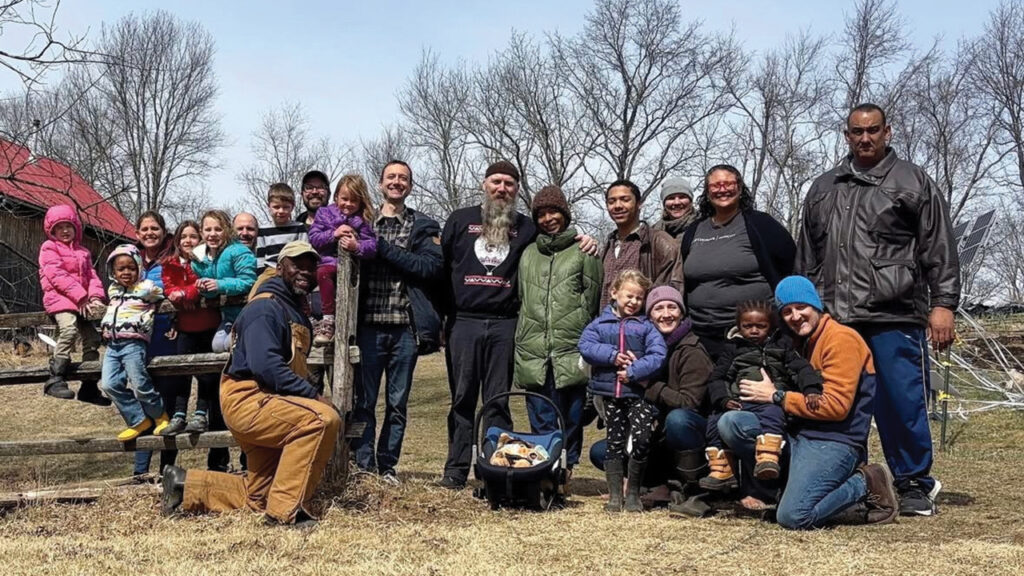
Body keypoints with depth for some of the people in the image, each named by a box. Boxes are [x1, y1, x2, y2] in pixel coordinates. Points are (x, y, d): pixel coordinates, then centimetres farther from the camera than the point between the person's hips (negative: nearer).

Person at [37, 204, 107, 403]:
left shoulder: (83, 252, 22)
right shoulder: (49, 248, 3)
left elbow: (92, 275, 13)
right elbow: (56, 275, -10)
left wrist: (95, 297, -8)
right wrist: (80, 296, -18)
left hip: (82, 303, 7)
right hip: (60, 299, -7)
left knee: (92, 338, 4)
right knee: (69, 329, -32)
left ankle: (89, 388, 12)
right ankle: (55, 379, -31)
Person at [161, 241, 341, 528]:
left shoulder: (296, 312, 19)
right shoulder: (266, 307, -12)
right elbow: (265, 366, -25)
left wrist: (310, 394, 2)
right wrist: (314, 394, -24)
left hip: (262, 406, 10)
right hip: (248, 399, -10)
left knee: (256, 497, 13)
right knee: (323, 419, -30)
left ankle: (185, 486, 27)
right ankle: (287, 509, -25)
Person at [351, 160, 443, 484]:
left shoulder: (423, 227, 9)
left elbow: (432, 266, -8)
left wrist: (384, 247, -11)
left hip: (405, 326, 0)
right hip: (369, 324, 0)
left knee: (398, 403, 6)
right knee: (364, 399, 0)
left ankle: (387, 466, 16)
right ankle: (363, 465, 7)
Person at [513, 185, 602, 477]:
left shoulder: (584, 251, 5)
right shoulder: (529, 254, 19)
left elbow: (592, 299, 3)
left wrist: (576, 332, -1)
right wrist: (521, 341, 15)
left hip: (571, 355, -3)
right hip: (533, 355, 4)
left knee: (571, 420, 1)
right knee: (541, 425, 5)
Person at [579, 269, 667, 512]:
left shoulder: (646, 326, 5)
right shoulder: (600, 323, 8)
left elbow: (658, 355, -7)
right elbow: (585, 346, -6)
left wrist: (633, 371, -17)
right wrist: (612, 356, -16)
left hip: (638, 393, -1)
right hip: (610, 392, 1)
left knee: (642, 439, -11)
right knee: (614, 442, 8)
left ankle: (633, 492, 7)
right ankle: (614, 494, 17)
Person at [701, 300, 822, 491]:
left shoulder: (782, 345, 17)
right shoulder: (733, 349, 19)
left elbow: (801, 368, 6)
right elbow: (717, 378, 14)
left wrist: (811, 389, -14)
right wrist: (723, 399, -6)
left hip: (771, 402, -3)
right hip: (737, 403, 3)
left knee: (772, 415, -37)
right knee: (715, 422, -19)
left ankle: (767, 459, -52)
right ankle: (722, 472, -14)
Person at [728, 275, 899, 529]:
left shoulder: (842, 339, -9)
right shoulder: (801, 341, 17)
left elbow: (837, 406, -16)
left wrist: (776, 396, -11)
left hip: (834, 443, -8)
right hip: (797, 433, 8)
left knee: (793, 517, -23)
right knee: (730, 423, -11)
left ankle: (866, 485, 0)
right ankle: (799, 481, -4)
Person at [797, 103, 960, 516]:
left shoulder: (913, 183, 7)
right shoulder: (823, 189, 19)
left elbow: (939, 251, 2)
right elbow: (807, 257, 23)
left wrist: (943, 304, -6)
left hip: (895, 316, -4)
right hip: (836, 319, 4)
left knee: (903, 401, -4)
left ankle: (914, 484, 11)